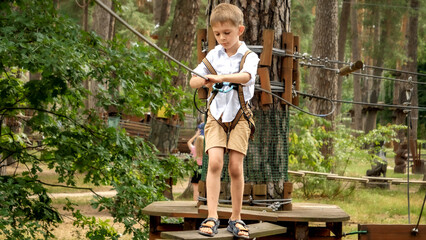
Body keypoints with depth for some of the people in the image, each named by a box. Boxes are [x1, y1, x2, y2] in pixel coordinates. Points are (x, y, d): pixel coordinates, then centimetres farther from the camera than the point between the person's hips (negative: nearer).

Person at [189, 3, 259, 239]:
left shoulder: (249, 57, -3)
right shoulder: (213, 56, 6)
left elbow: (245, 77, -25)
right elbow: (193, 81, 5)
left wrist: (220, 77, -40)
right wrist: (206, 80, -18)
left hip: (239, 116, -2)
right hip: (216, 115, 2)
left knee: (236, 168, -3)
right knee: (214, 162, -14)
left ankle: (236, 218, 10)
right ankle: (212, 216, -13)